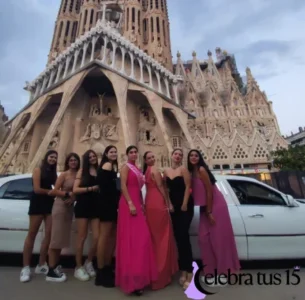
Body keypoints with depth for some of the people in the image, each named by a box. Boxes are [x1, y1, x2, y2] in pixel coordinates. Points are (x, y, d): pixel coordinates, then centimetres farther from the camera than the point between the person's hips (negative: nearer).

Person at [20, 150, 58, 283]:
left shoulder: (53, 173, 17)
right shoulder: (38, 170, -1)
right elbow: (37, 189, -11)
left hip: (50, 204, 6)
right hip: (38, 204, -6)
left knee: (49, 235, 3)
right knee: (31, 235, 0)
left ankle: (41, 265, 14)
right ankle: (26, 268, 9)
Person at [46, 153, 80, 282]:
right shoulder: (64, 174, -5)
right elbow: (55, 191, -10)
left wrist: (74, 197, -13)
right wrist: (69, 194, -13)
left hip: (70, 207, 6)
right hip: (60, 206, -6)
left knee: (62, 238, 12)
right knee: (56, 238, -2)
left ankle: (55, 266, 25)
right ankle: (51, 271, 6)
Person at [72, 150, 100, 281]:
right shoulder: (82, 171, 1)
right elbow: (75, 190, -7)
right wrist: (91, 188, -14)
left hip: (96, 207, 3)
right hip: (83, 207, -3)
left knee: (97, 237, 2)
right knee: (82, 237, 7)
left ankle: (88, 262, 27)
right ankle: (79, 267, 23)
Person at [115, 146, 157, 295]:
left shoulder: (137, 169, 19)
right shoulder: (125, 167, -3)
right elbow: (123, 186, -14)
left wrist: (141, 204, 13)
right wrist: (130, 204, -21)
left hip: (137, 204, 8)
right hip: (129, 204, -8)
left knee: (141, 237, 9)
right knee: (132, 238, -6)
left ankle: (138, 276, 23)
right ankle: (132, 279, 5)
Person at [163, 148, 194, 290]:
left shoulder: (183, 169, -5)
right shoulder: (166, 171, 9)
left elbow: (187, 187, -11)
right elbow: (166, 188, 11)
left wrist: (185, 204, -17)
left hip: (185, 205, -5)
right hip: (173, 205, 5)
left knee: (183, 236, -8)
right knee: (177, 237, 10)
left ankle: (189, 272, 4)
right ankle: (183, 270, 23)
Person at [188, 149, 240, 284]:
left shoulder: (201, 169, -16)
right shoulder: (191, 172, 6)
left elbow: (209, 191, -17)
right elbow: (196, 192, 8)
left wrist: (210, 212, -14)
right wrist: (206, 211, 5)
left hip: (216, 205, -7)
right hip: (205, 207, 7)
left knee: (219, 237, 1)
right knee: (204, 238, 7)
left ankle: (223, 271, 15)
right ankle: (210, 271, 19)